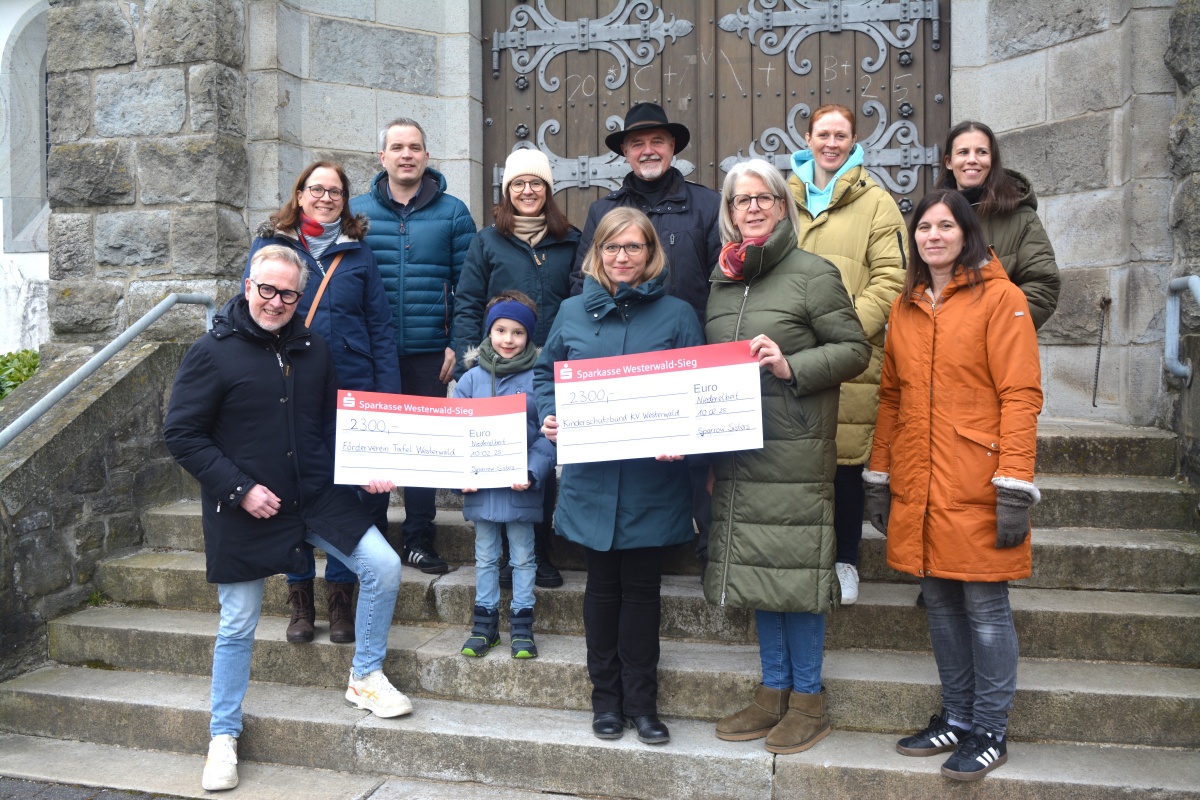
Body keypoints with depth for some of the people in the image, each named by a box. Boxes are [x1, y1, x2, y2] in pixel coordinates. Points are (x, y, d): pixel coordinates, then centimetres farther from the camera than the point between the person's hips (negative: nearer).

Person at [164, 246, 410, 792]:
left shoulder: (313, 351, 5)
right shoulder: (213, 352, -9)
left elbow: (334, 425, 14)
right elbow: (181, 434, -9)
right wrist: (239, 490, -16)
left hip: (318, 498, 4)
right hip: (242, 510, -3)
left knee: (383, 566, -9)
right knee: (238, 626, 8)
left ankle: (366, 677, 14)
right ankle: (223, 737, 28)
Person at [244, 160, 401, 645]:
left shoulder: (358, 254, 10)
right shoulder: (270, 245, 8)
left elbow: (380, 328, 7)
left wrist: (389, 396, -2)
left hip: (352, 393, 1)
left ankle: (341, 595, 18)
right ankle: (300, 599, 21)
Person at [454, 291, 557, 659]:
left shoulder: (537, 378, -6)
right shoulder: (471, 379, 2)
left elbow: (547, 435, -7)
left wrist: (533, 473, -19)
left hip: (521, 486, -2)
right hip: (480, 486, 3)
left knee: (522, 557, 10)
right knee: (485, 556, 15)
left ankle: (522, 624, 21)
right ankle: (485, 621, 27)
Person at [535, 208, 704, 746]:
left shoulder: (677, 315, 1)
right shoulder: (573, 312, 7)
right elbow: (546, 372, 15)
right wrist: (549, 416, -3)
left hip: (652, 477, -1)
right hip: (591, 475, 1)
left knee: (642, 588, 8)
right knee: (603, 586, 11)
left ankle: (642, 701, 23)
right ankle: (606, 697, 27)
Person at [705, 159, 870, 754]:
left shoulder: (814, 273, -3)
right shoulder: (720, 280, 15)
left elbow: (854, 349, -5)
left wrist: (792, 366, -19)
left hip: (795, 452, -6)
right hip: (736, 450, 6)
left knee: (793, 568, -1)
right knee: (755, 567, 12)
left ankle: (808, 698, 17)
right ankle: (773, 692, 27)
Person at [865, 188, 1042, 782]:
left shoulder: (1000, 298, -4)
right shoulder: (905, 307, 13)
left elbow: (1021, 396, -10)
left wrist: (1015, 487, -16)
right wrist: (878, 475, 12)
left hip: (975, 486, -5)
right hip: (918, 488, 6)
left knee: (985, 608, 3)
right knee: (940, 603, 14)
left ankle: (990, 733, 18)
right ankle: (957, 717, 29)